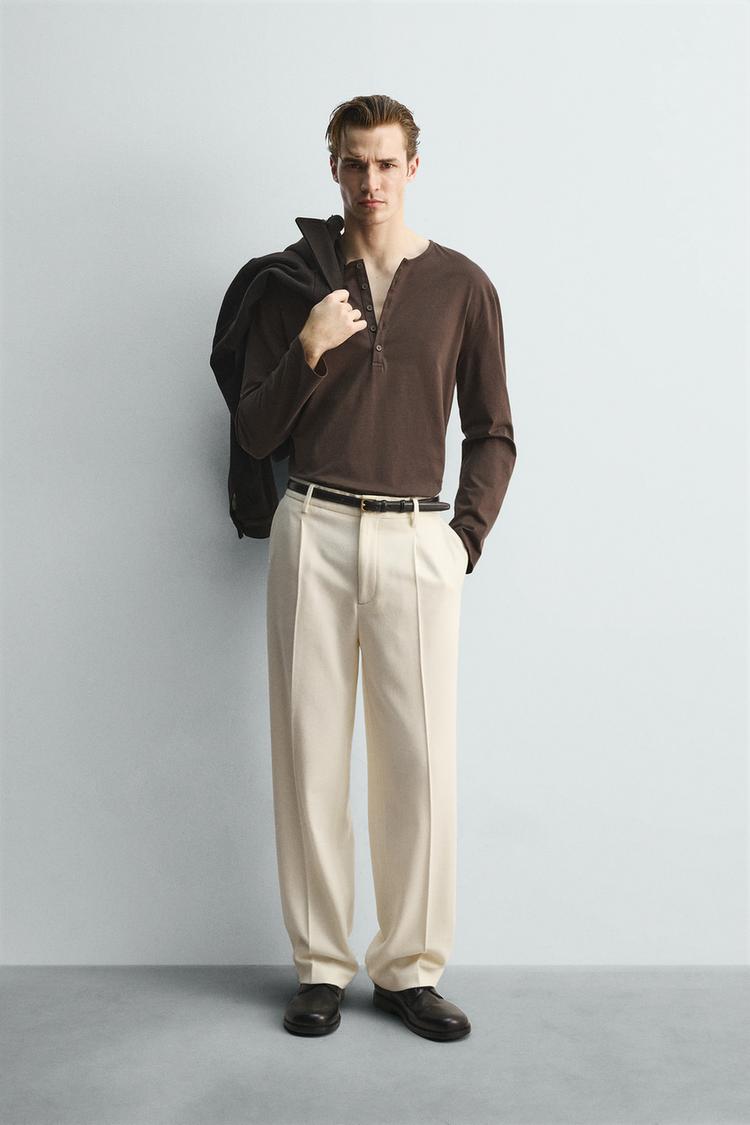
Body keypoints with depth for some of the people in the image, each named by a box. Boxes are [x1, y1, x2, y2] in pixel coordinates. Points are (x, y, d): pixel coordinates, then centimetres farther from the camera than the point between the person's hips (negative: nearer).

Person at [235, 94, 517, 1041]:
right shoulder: (294, 283, 9)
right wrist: (307, 351, -8)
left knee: (419, 757, -2)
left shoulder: (461, 285, 8)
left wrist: (466, 539, 1)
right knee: (309, 751, 2)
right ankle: (320, 965, 15)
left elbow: (493, 435, 11)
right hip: (314, 532, 1)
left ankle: (410, 966, 13)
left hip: (416, 539, 0)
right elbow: (254, 435, 6)